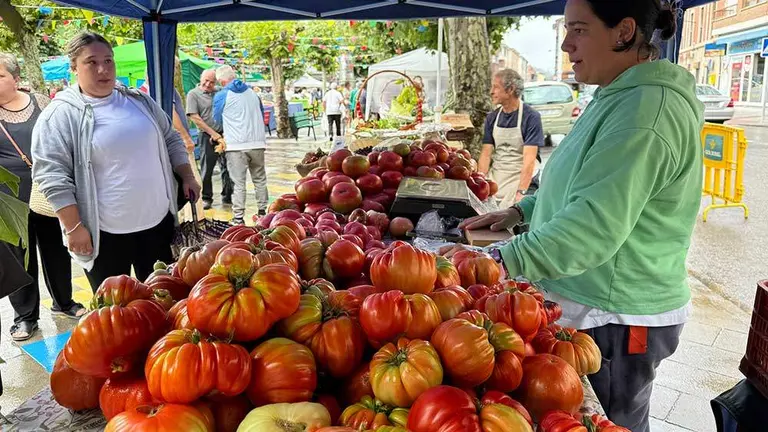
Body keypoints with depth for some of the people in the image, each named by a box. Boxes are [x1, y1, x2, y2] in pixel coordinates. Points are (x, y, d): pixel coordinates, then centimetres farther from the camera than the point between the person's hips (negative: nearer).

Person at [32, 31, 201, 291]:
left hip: (158, 221, 5)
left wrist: (187, 177, 5)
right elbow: (53, 176, -13)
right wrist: (74, 228, -17)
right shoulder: (60, 115, -9)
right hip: (105, 232, -4)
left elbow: (171, 141, 16)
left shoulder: (139, 101, 8)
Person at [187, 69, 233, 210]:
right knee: (206, 169, 2)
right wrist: (213, 133, -10)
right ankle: (206, 199, 16)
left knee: (228, 167, 6)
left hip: (223, 134, 4)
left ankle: (227, 198, 17)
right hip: (207, 136, -4)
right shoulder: (193, 94, -1)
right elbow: (195, 118, -7)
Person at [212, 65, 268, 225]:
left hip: (236, 145, -4)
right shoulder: (252, 92, 11)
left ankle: (239, 217, -1)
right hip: (258, 142, 4)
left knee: (238, 183, -1)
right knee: (260, 179, 14)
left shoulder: (221, 96, -2)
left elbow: (217, 120, 13)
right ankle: (263, 211, 18)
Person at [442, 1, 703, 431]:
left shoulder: (647, 113, -25)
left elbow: (593, 225, -32)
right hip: (590, 304, 9)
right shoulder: (619, 98, 9)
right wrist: (521, 211, 9)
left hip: (616, 322, -9)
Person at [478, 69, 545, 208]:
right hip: (495, 173, 5)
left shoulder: (531, 117, -11)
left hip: (519, 175, -4)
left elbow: (529, 159, -17)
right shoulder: (492, 117, 6)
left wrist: (521, 192, -25)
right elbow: (486, 153, 3)